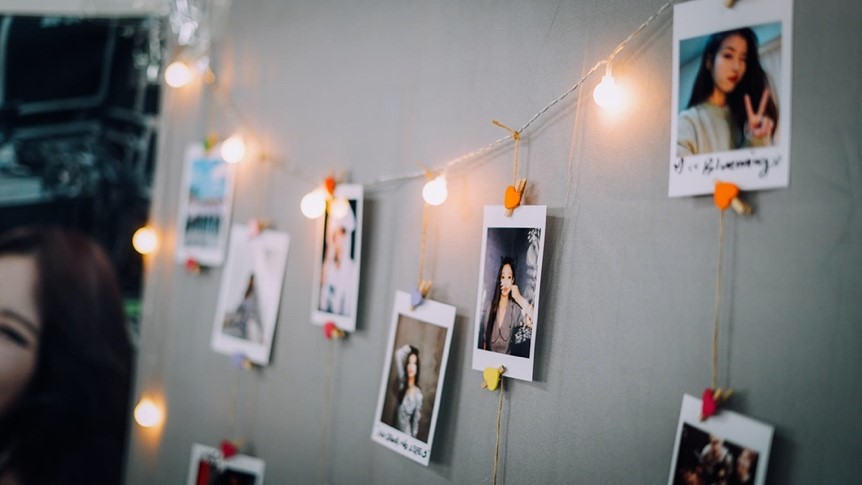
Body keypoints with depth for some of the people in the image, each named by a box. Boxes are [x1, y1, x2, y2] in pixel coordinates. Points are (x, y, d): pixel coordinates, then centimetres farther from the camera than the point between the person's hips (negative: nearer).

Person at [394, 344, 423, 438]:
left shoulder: (418, 394, -14)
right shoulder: (402, 382, -3)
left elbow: (416, 421, -10)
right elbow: (398, 354, -4)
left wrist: (412, 438, -11)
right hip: (396, 430, 4)